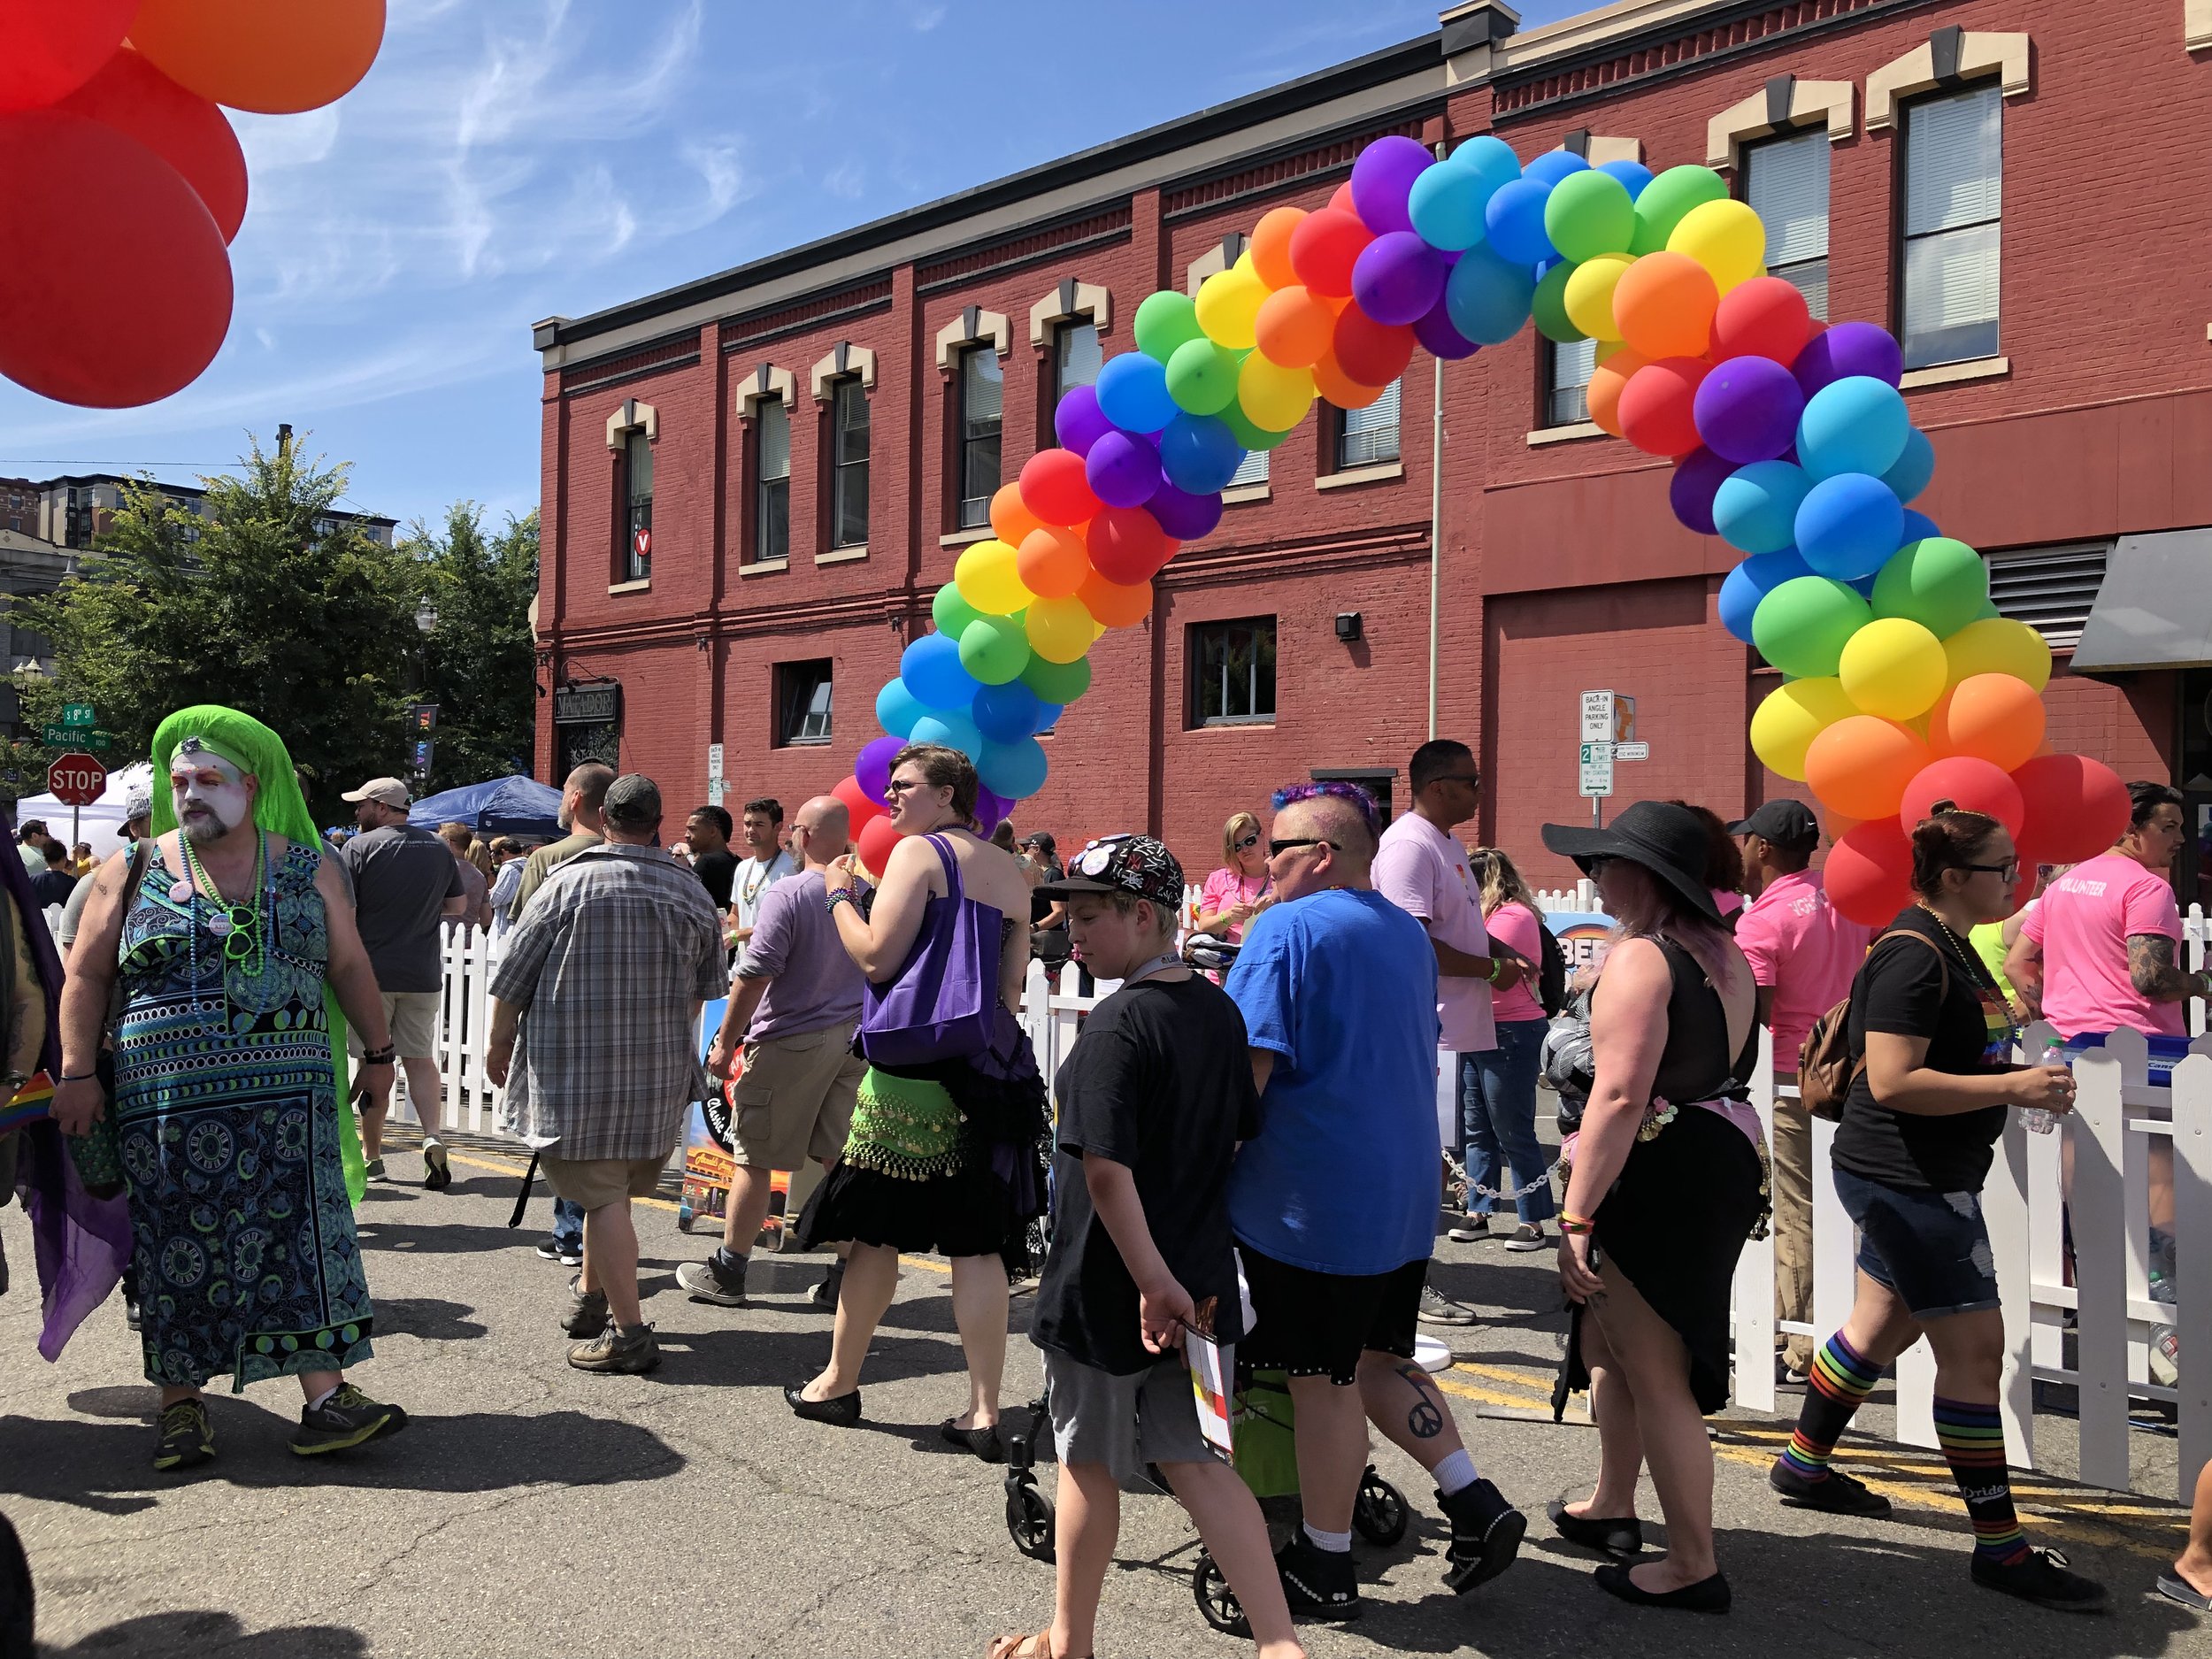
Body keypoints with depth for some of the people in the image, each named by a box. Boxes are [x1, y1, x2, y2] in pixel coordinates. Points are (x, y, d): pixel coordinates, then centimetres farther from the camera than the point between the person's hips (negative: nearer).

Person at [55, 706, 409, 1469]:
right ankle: (181, 1401, 20)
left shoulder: (306, 868, 7)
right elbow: (87, 976, 5)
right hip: (168, 1097, 0)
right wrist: (77, 1073, -2)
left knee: (300, 1235, -2)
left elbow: (350, 965, 12)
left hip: (287, 1096, 1)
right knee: (177, 1246, 6)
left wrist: (377, 1049, 13)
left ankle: (325, 1398, 1)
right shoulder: (134, 871, 4)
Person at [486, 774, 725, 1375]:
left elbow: (514, 978, -4)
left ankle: (628, 1332, -1)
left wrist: (498, 1041, 11)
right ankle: (590, 1298, 33)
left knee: (602, 1195, -1)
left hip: (576, 1066, -4)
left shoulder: (569, 882, -8)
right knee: (613, 1189, 19)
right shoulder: (691, 892, 5)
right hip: (662, 1071, 5)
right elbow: (703, 988, 16)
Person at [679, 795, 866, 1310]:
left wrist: (725, 1041, -8)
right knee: (843, 1161, 8)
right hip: (854, 1038, 6)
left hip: (792, 1041, -6)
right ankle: (848, 1278, 11)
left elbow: (755, 975, -16)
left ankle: (727, 1273, 17)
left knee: (754, 1159, 6)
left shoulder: (787, 894, -14)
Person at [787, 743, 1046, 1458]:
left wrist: (840, 895, 2)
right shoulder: (1010, 871, 15)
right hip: (995, 1067, 6)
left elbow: (875, 956, -12)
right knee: (977, 1240, 5)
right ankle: (984, 1412, 6)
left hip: (914, 1063, -6)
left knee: (874, 1227, 8)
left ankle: (838, 1383, 23)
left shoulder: (919, 852, -6)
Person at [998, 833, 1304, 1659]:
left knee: (1089, 1464, 12)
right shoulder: (1220, 1012, 4)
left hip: (1109, 1288, -7)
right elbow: (1242, 1136, 12)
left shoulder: (1118, 1024, -20)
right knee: (1196, 1461, 13)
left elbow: (1106, 1167, -26)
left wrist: (1153, 1280, -21)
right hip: (1201, 1279, 7)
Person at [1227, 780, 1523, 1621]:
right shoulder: (1410, 934, 12)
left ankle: (1323, 1568, 16)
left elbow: (1248, 1068, -20)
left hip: (1311, 1200, -8)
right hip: (1404, 1196, 8)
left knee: (1322, 1380, 4)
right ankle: (1476, 1504, 16)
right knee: (1377, 1360, 21)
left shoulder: (1286, 929, -14)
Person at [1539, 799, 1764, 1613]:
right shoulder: (1724, 956, 12)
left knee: (1655, 1374, 1)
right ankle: (1611, 1508, 37)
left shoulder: (1639, 958, -18)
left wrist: (1575, 1218, -24)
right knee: (1605, 1340, 23)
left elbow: (1620, 1095, -26)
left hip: (1661, 1173, -10)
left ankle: (1693, 1566, 12)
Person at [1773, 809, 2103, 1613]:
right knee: (1974, 1348, -5)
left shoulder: (1951, 945, 12)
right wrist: (2011, 1087, -23)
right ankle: (2000, 1547, 5)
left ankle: (1804, 1463, 37)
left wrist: (2026, 1082, 10)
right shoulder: (1914, 956, -21)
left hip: (1913, 1177, 11)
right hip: (1906, 1177, -11)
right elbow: (1892, 1082, -27)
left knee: (1883, 1323, 21)